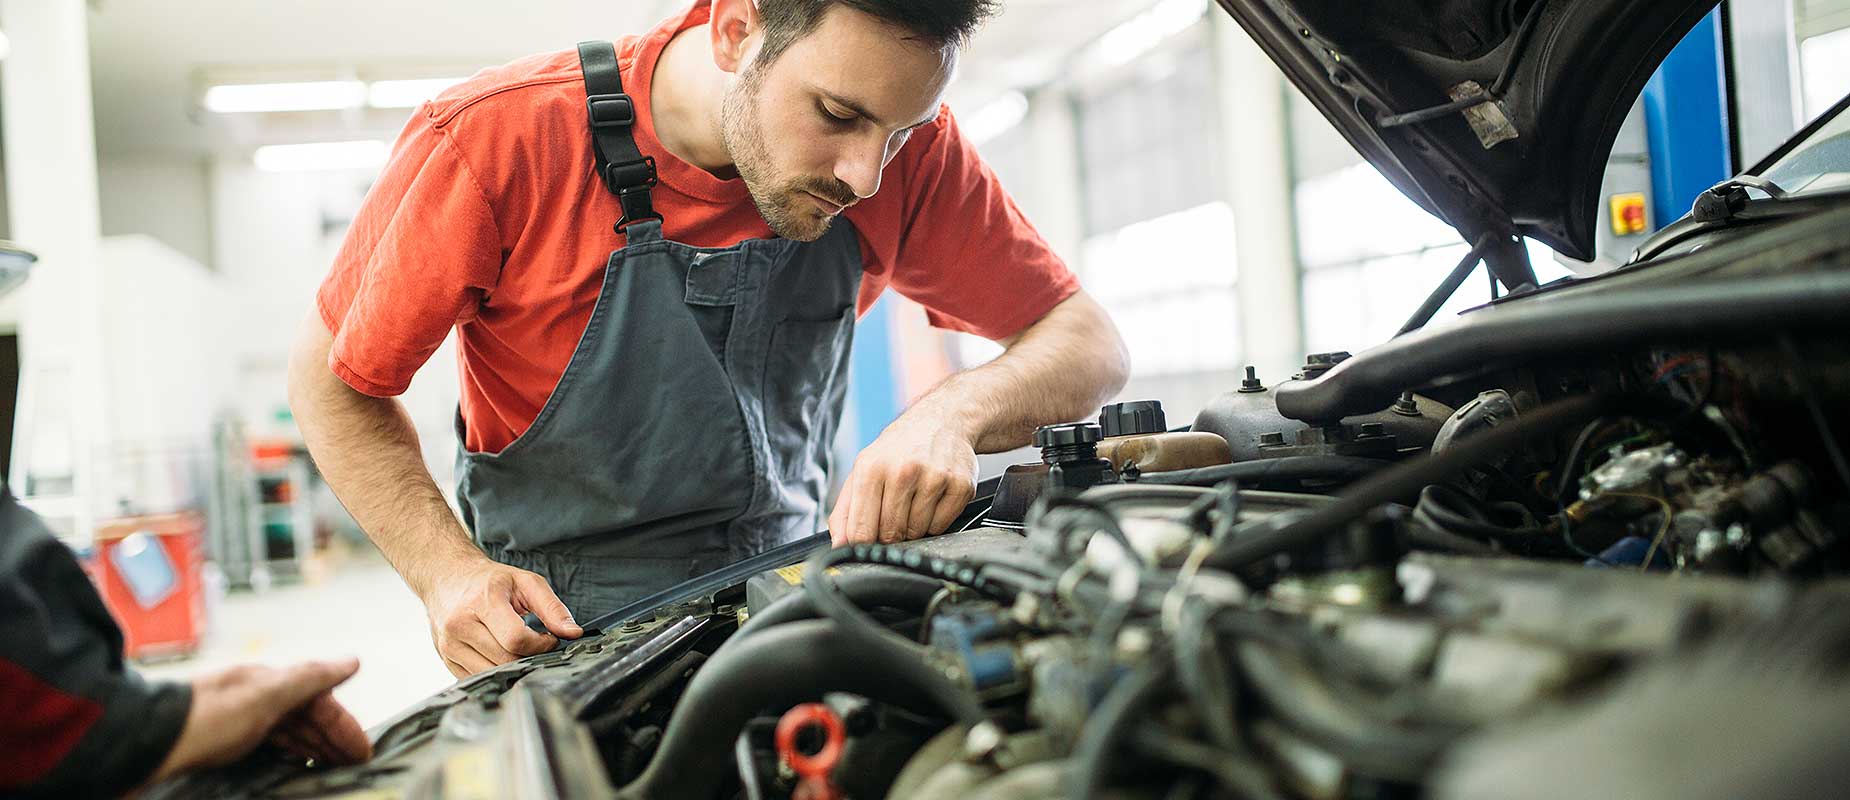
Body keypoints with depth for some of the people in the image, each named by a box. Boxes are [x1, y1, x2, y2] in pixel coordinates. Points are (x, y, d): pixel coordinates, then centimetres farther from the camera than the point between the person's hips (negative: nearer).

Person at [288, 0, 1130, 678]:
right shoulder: (490, 142, -19)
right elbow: (334, 381, -5)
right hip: (559, 626, -1)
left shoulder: (905, 142, -12)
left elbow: (1088, 343, -7)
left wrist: (949, 414, -28)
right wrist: (451, 573, -21)